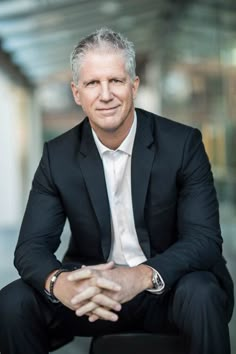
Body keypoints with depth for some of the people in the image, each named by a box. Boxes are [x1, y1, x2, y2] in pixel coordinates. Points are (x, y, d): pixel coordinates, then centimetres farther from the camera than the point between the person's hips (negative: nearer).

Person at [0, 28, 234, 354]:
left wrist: (143, 276, -38)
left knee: (201, 294, -35)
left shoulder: (183, 143, -11)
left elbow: (205, 239, -17)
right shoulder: (58, 155, -3)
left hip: (166, 288, -2)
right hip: (90, 288, 2)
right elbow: (32, 245, -8)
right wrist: (59, 282, -34)